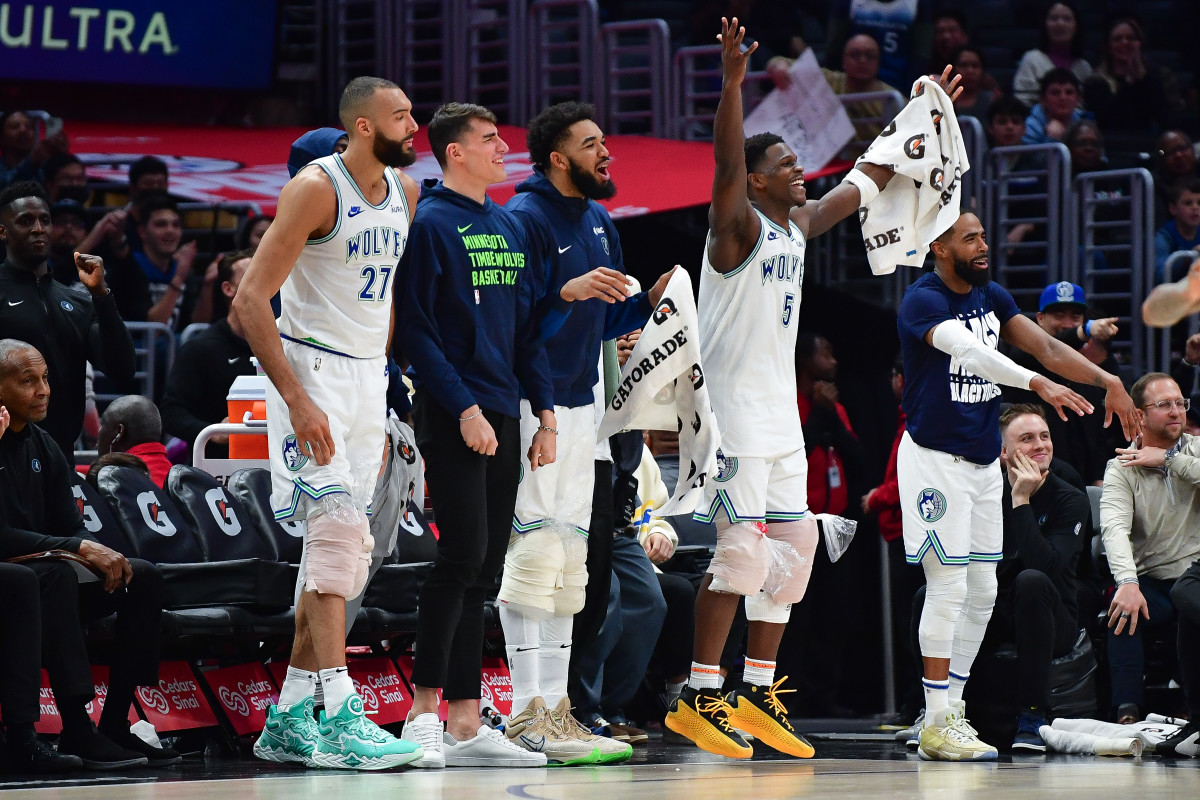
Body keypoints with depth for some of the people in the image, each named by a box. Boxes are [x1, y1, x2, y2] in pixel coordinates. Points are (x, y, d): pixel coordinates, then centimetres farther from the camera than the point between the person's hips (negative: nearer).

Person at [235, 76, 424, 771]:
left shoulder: (405, 192, 10)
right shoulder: (317, 189, -14)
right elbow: (251, 301, -17)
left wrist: (381, 401, 16)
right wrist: (297, 400, -23)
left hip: (371, 376, 8)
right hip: (312, 369, -8)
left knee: (347, 551, 7)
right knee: (339, 531, -18)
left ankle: (288, 720, 12)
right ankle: (339, 716, -21)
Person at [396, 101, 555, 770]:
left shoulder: (510, 226, 16)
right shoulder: (430, 224, -7)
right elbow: (417, 330, -12)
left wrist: (546, 414, 10)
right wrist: (466, 409, -17)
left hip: (504, 415, 7)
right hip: (453, 417, -7)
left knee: (484, 566, 6)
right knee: (464, 553, -14)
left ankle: (466, 723, 7)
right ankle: (425, 713, -9)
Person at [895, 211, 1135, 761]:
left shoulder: (992, 297, 10)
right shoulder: (922, 301, -17)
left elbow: (1045, 346, 3)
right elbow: (968, 351, -34)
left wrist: (1107, 381, -12)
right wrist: (1037, 384, -47)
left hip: (984, 462, 8)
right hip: (936, 459, -8)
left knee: (982, 591, 9)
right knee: (948, 588, -9)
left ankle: (949, 710, 17)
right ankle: (936, 723, -4)